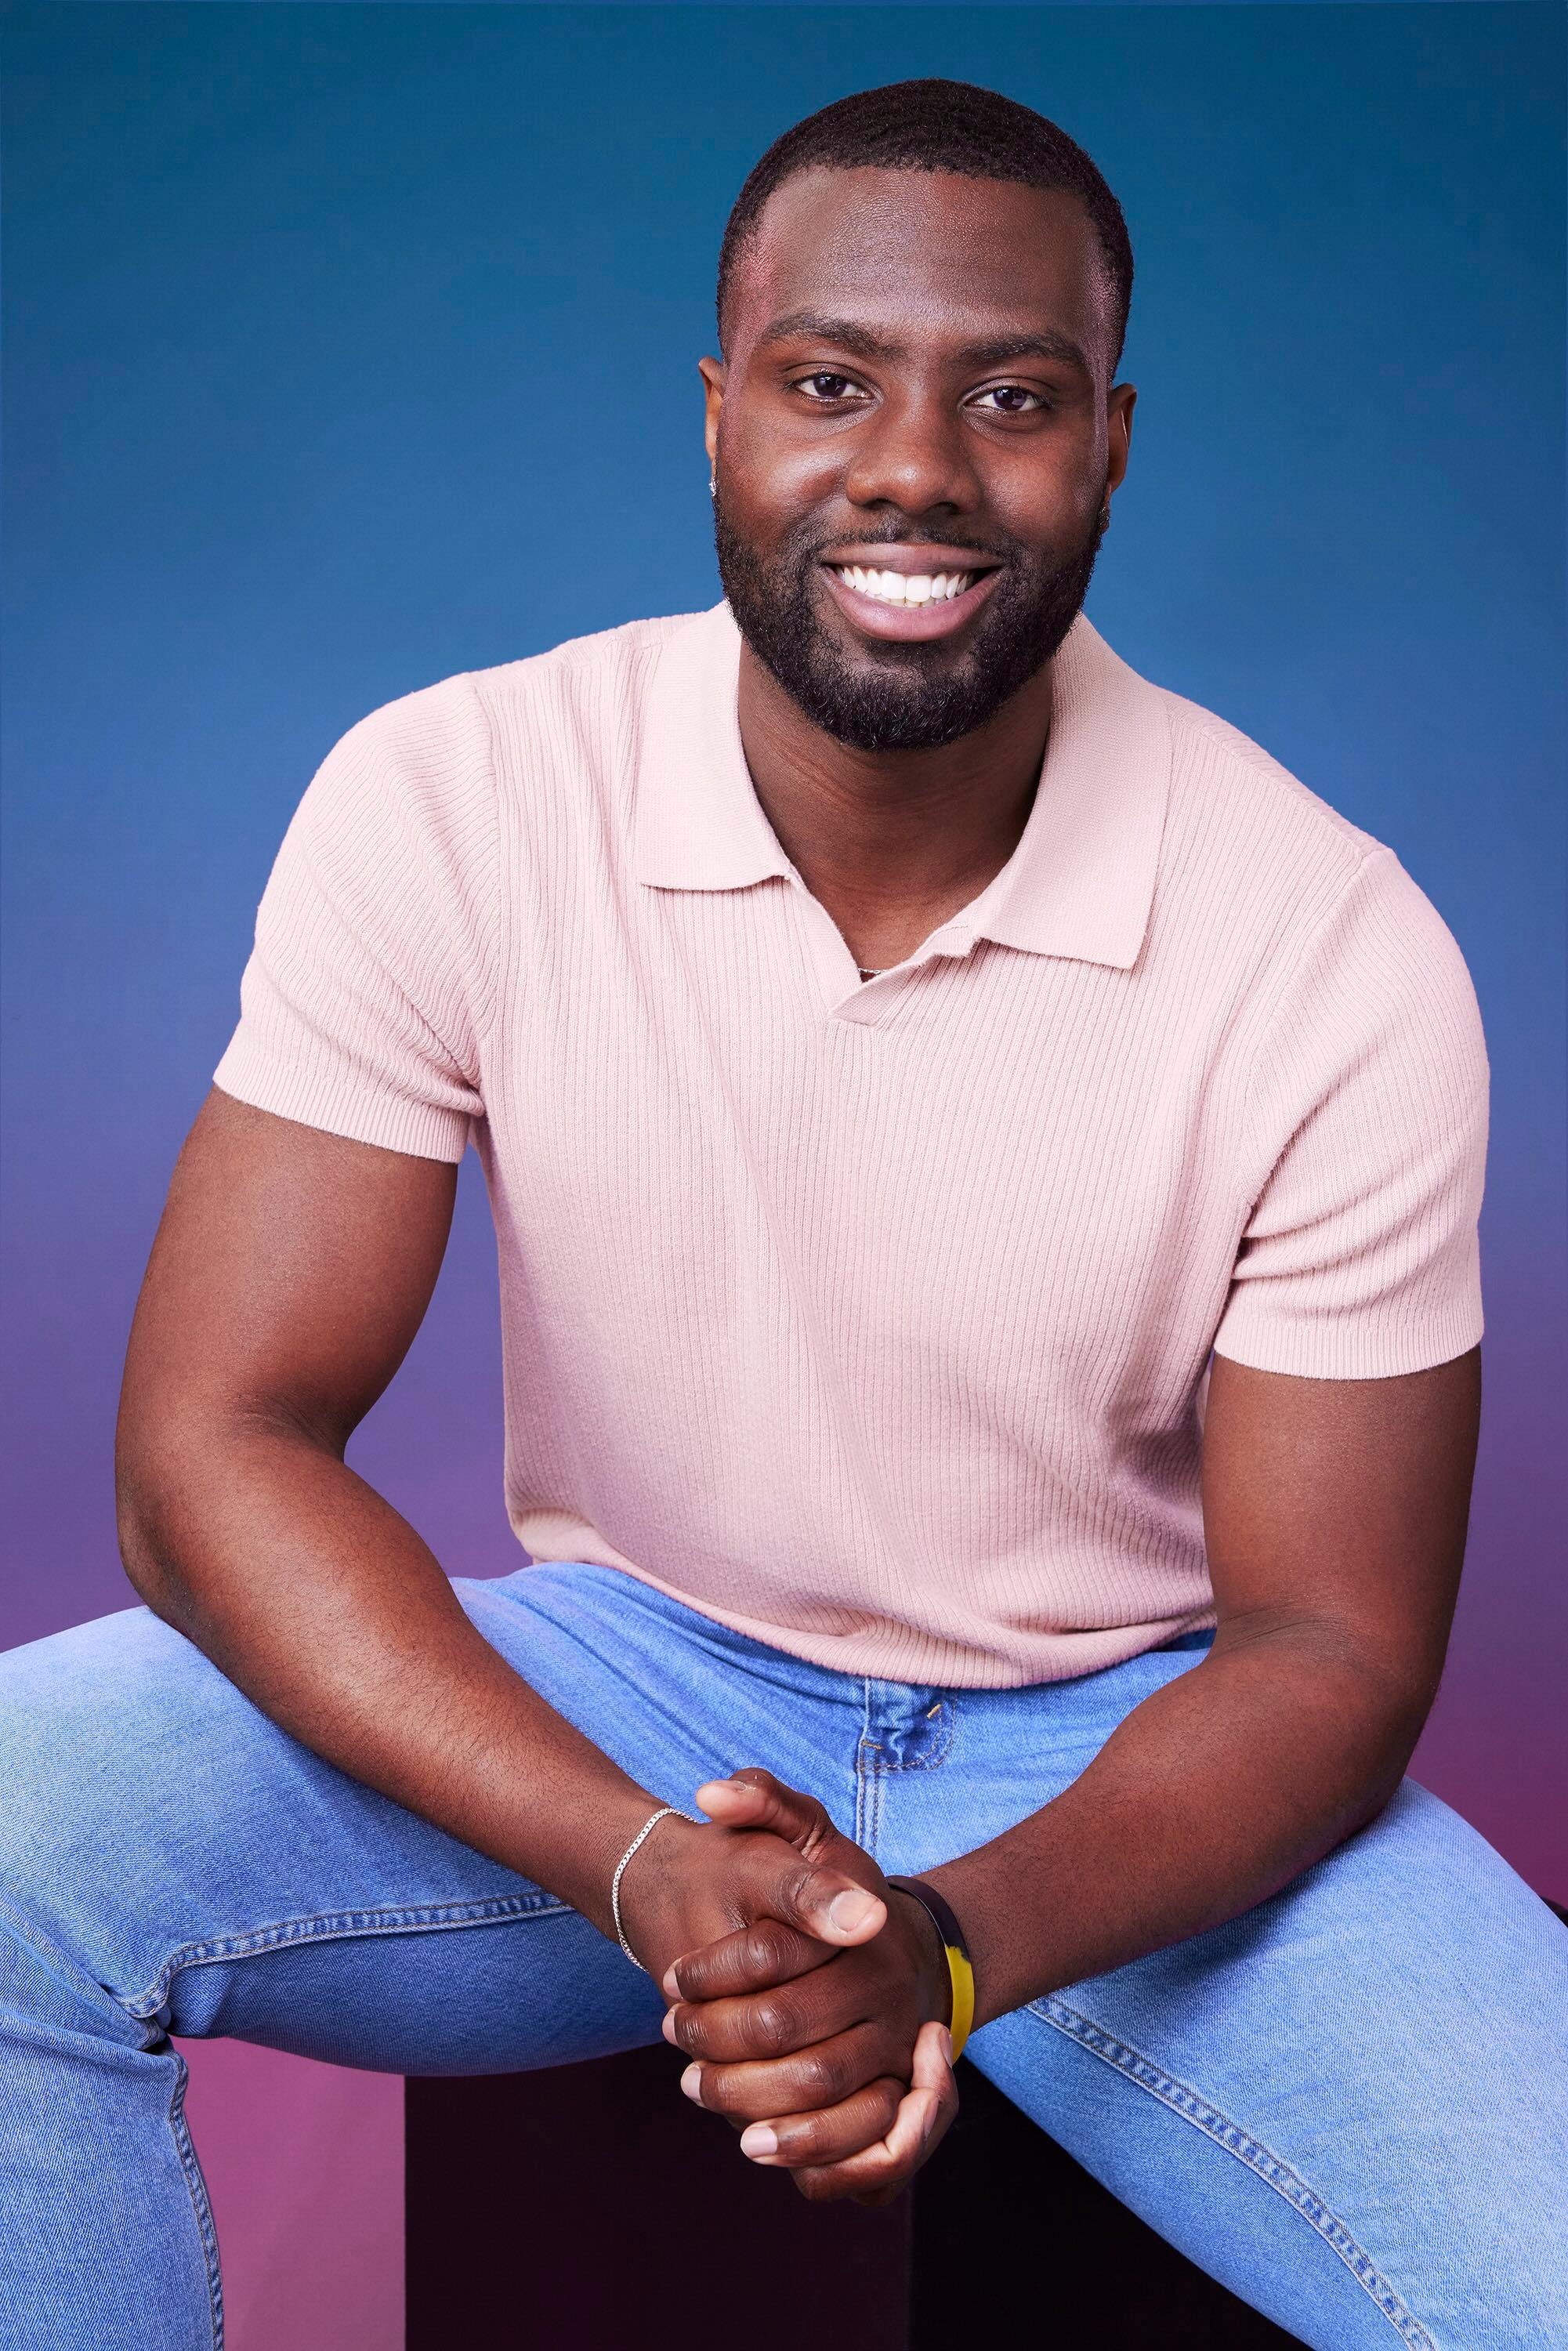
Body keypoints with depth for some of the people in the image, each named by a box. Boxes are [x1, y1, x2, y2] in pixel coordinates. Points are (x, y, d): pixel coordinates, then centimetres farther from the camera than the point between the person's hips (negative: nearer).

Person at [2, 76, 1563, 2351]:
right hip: (613, 1680, 1)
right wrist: (634, 1863, -28)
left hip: (1127, 1750, 0)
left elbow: (1330, 1644, -10)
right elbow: (215, 1441, -14)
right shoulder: (450, 802, -14)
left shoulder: (1341, 953, -16)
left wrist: (950, 1944, -28)